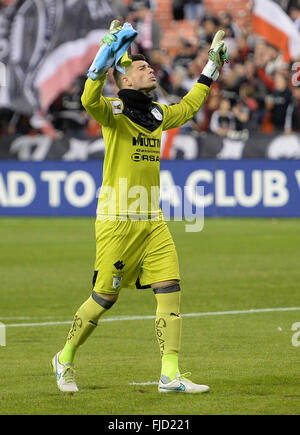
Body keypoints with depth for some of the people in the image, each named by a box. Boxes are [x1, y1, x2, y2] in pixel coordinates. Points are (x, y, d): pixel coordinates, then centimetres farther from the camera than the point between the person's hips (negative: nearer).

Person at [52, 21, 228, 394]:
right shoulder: (113, 111, -5)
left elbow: (188, 106, 36)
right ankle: (65, 358, 20)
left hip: (152, 222, 6)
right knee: (104, 297, -1)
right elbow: (90, 100, -29)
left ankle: (170, 375, -5)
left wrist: (211, 69, 34)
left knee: (170, 289, -6)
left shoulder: (158, 114, 15)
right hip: (117, 220, -6)